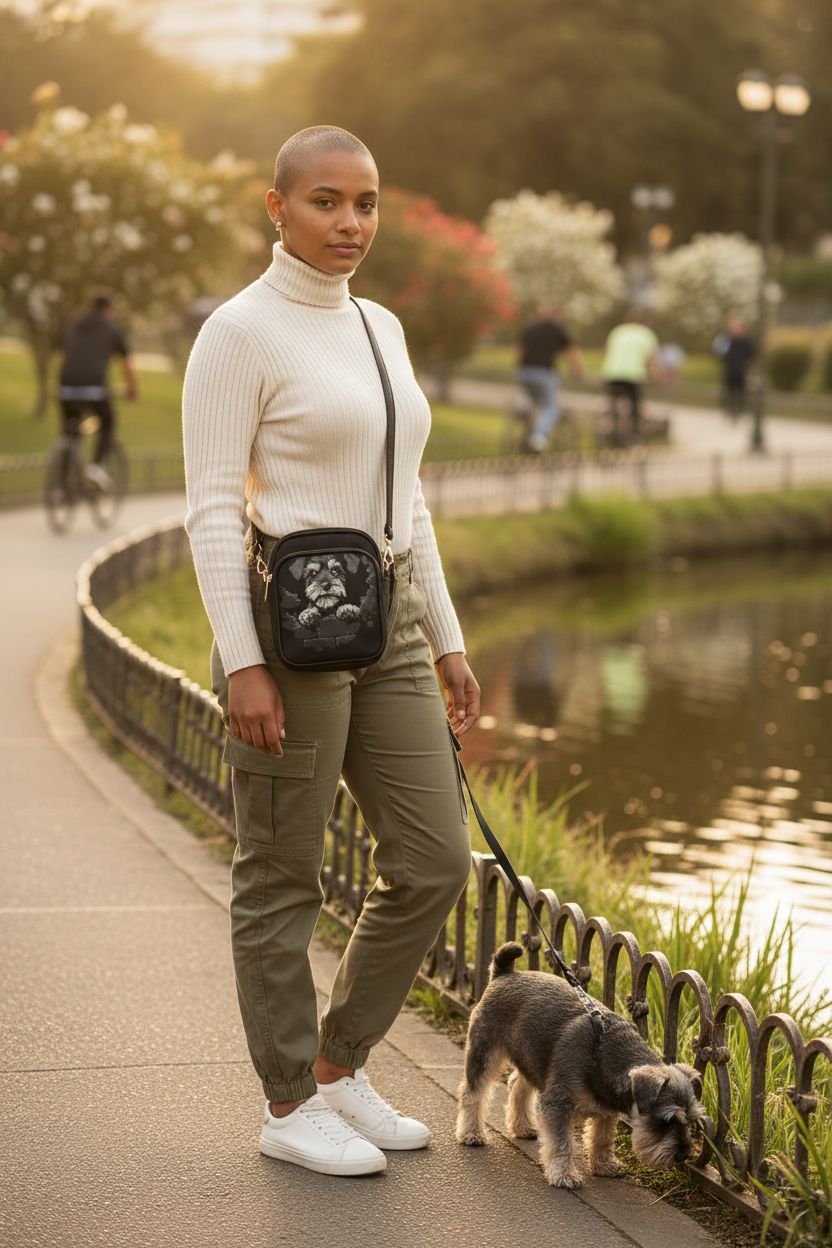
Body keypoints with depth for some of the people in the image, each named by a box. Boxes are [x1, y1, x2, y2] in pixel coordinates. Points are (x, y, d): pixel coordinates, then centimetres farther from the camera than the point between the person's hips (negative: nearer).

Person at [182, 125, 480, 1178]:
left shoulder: (379, 328, 15)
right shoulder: (238, 332, -9)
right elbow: (210, 507, -13)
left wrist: (447, 644, 16)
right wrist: (241, 663, -19)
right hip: (286, 623, -8)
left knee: (433, 864, 6)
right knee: (283, 878, 3)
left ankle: (338, 1066, 22)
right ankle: (290, 1106, 16)